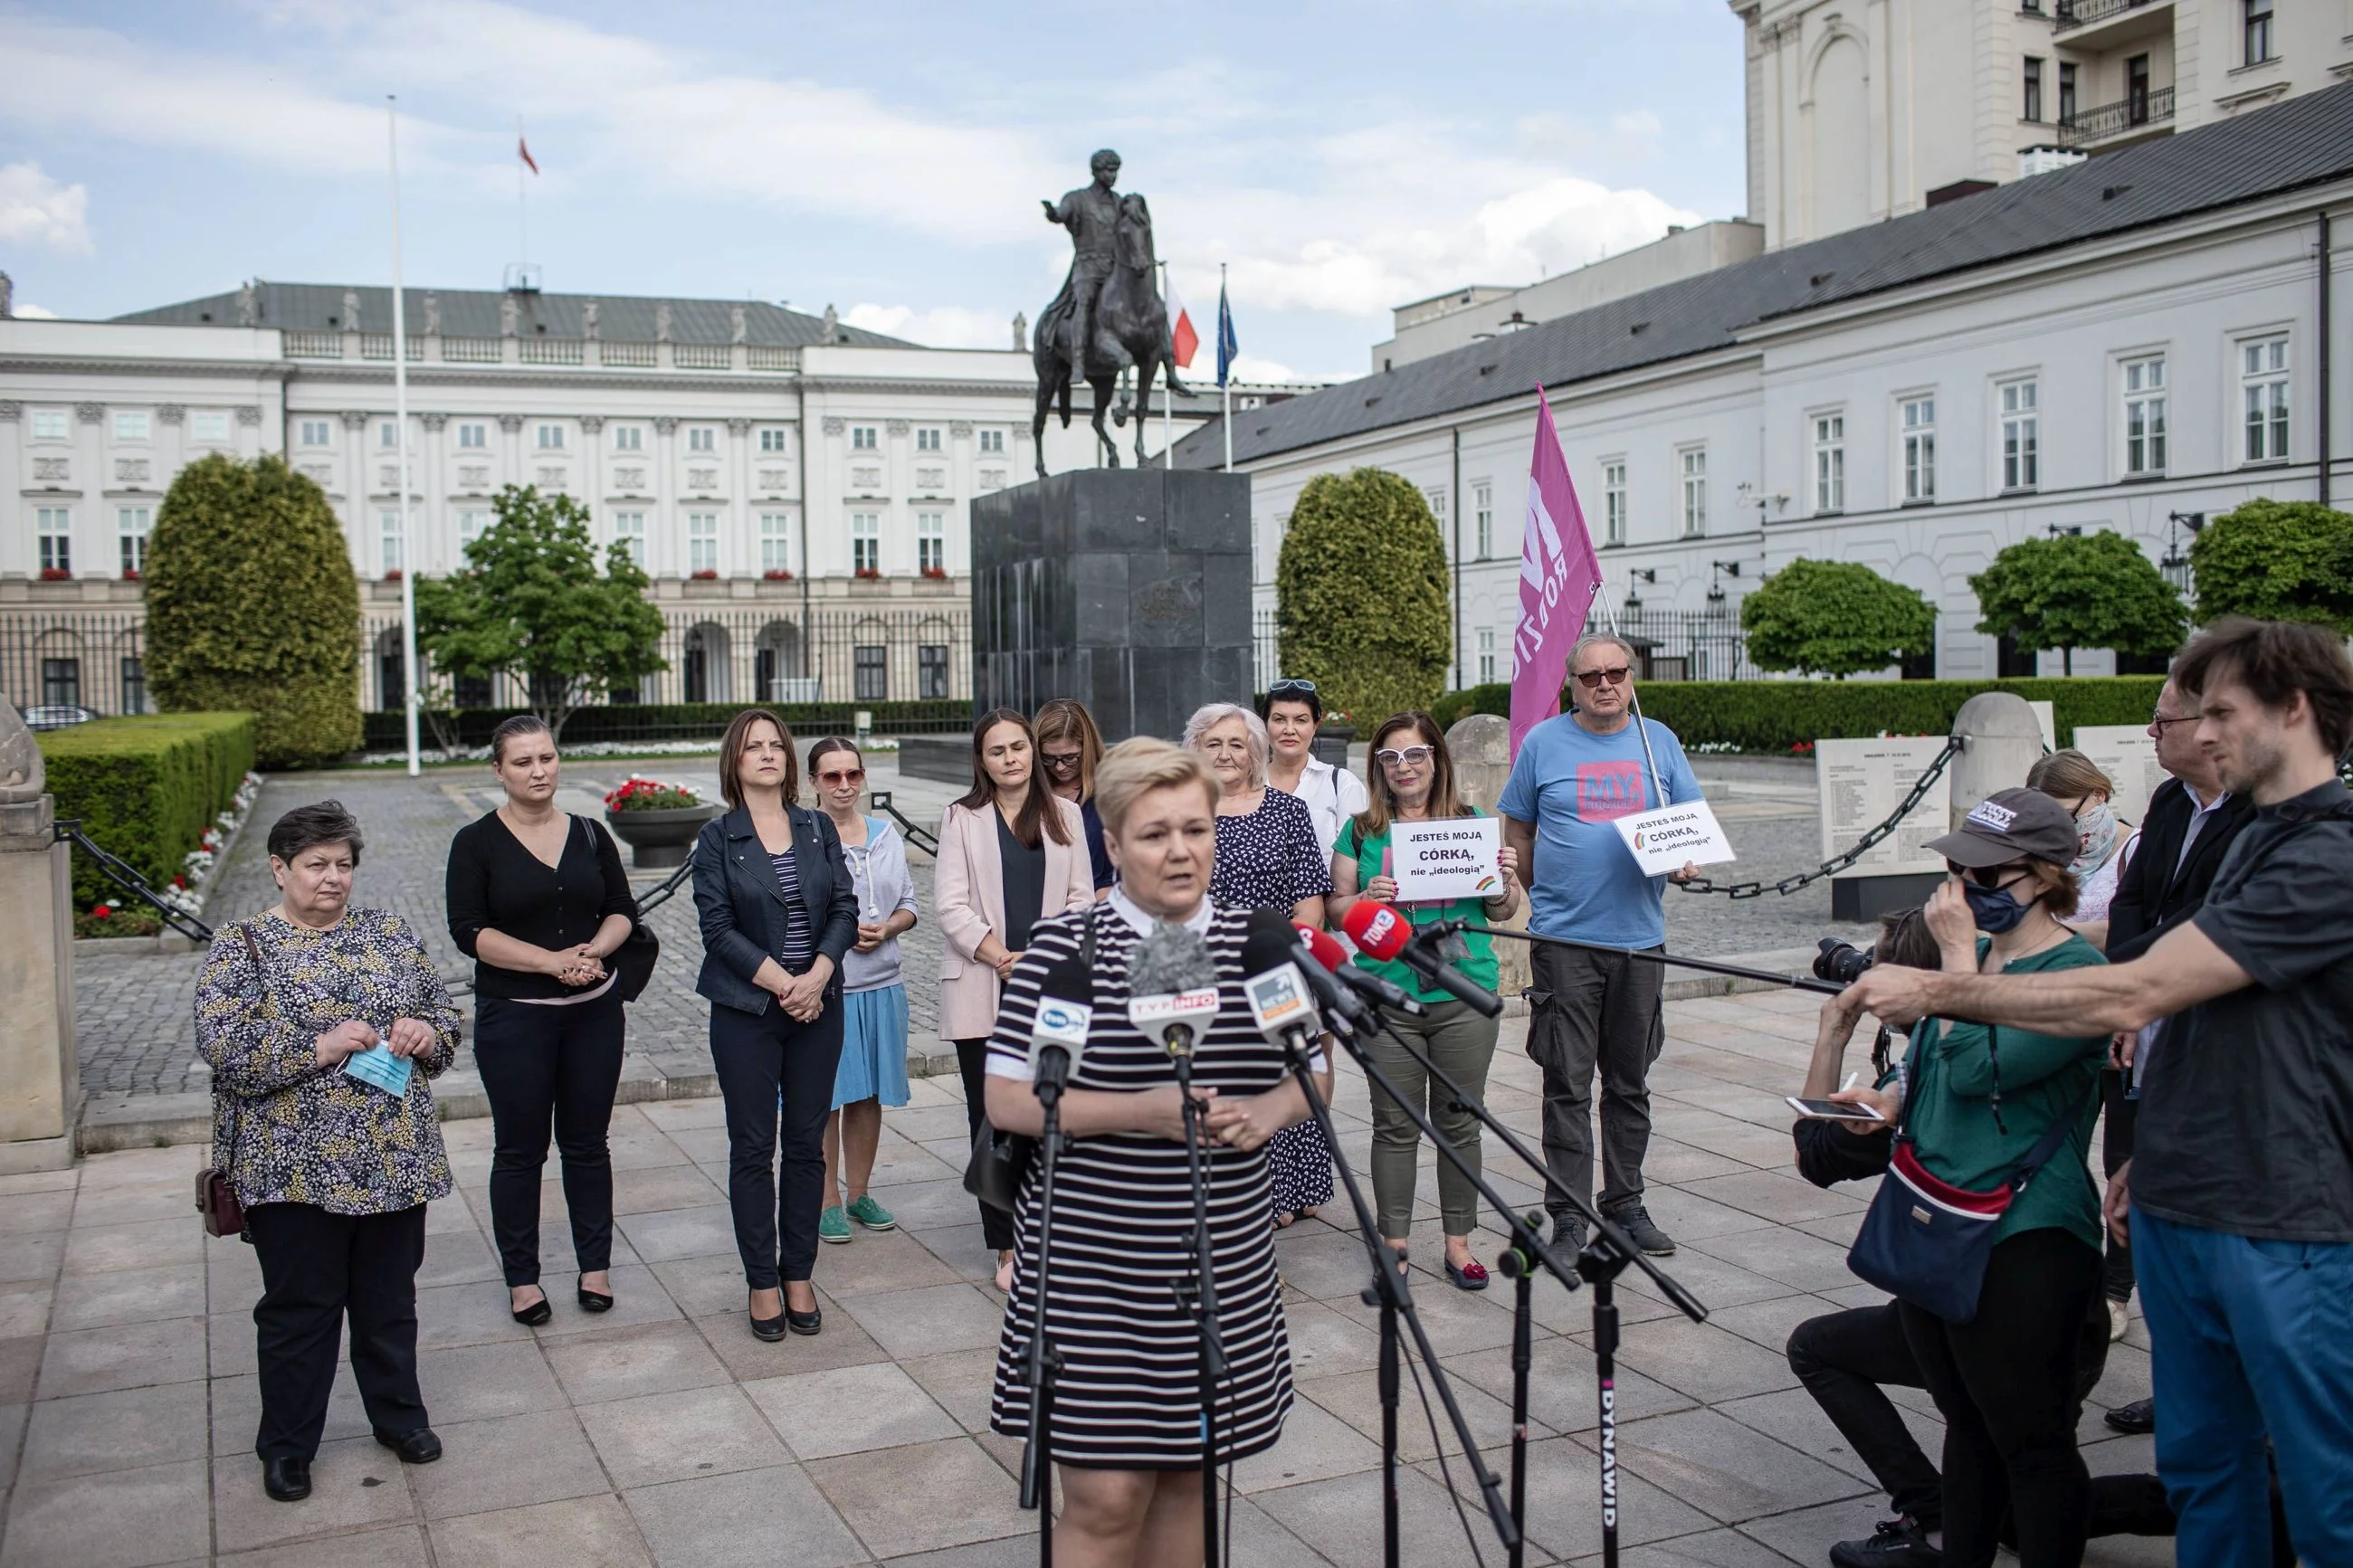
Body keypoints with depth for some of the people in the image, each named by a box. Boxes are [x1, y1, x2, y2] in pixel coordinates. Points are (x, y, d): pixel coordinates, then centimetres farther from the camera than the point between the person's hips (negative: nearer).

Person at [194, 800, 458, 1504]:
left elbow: (443, 1011, 12)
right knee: (298, 1307, 7)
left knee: (390, 1298, 15)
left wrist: (426, 1031, -10)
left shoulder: (387, 931, 8)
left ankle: (399, 1415, 32)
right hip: (297, 1167, -3)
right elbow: (223, 1044, -14)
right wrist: (321, 1047, -22)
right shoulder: (242, 944, -4)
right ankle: (287, 1443, 23)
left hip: (393, 1158, 4)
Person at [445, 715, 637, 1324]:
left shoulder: (590, 834, 6)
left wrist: (593, 950, -14)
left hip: (594, 1010, 3)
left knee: (586, 1142, 11)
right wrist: (552, 961, -20)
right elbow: (468, 930, -11)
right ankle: (521, 1277, 18)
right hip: (513, 1016, -3)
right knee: (520, 1149, 6)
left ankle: (595, 1266, 22)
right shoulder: (476, 842, -5)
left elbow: (622, 910, 8)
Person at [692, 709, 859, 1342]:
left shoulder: (819, 829, 7)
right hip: (747, 1010, -2)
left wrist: (818, 976, -12)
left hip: (818, 1006, 3)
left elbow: (844, 909, 2)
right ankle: (763, 1283, 14)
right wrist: (781, 983, -14)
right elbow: (717, 926, -8)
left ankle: (798, 1277, 19)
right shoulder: (718, 838, -1)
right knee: (753, 1149, 4)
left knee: (807, 1145, 7)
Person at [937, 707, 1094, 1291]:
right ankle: (1008, 1249, 9)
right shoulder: (963, 819, 5)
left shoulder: (1064, 815, 9)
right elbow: (950, 904, -3)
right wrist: (1002, 957, -13)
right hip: (981, 992, -1)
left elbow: (1081, 898, 6)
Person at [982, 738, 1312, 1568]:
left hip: (1224, 1266, 4)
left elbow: (1308, 1074, 15)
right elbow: (1005, 1100, -11)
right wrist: (1141, 1111, -20)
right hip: (1091, 1270, -4)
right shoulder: (1064, 947, -8)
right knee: (1106, 1495, -2)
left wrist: (1270, 1111, -7)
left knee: (1186, 1475, 15)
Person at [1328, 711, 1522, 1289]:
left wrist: (1507, 882, -9)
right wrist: (1367, 899, -13)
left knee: (1460, 1121, 7)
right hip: (1388, 997, -1)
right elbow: (1336, 908, 7)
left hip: (1465, 995, 1)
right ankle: (1394, 1246, 14)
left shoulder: (1471, 824, 8)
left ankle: (1459, 1242, 20)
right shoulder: (1362, 831, 6)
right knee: (1396, 1125, 4)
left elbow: (1500, 912, 11)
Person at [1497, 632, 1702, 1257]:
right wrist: (1546, 892, 3)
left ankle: (1626, 1203, 24)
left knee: (1630, 1082, 12)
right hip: (1563, 939, -3)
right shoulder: (1543, 742, 2)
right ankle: (1568, 1215, 6)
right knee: (1568, 1082, -2)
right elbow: (1516, 832, 9)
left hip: (1640, 936, 3)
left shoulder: (1659, 741, 8)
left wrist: (1686, 859, -8)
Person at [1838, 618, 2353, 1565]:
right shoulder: (2255, 840, 15)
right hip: (2181, 1206, 9)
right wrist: (2152, 1153, 17)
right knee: (2200, 1464, 16)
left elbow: (2134, 995, -24)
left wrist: (1938, 991, -19)